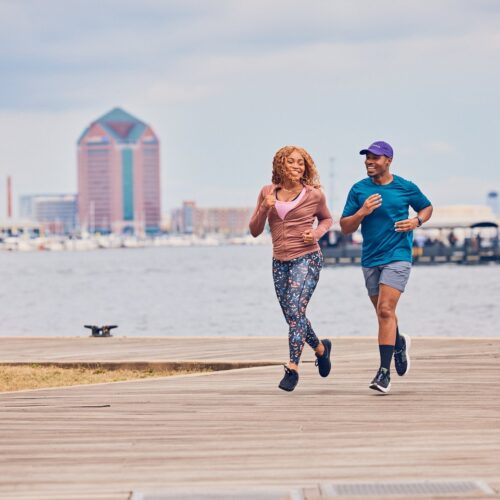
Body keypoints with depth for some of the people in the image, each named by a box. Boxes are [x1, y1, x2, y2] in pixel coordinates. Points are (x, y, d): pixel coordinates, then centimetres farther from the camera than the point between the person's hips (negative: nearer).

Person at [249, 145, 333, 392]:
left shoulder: (314, 194, -1)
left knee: (295, 309, -20)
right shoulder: (267, 192, 6)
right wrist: (264, 208, -12)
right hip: (280, 261, 4)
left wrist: (316, 233, -4)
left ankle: (292, 368, -19)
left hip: (307, 258, -4)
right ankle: (320, 348, 38)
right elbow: (255, 231, 6)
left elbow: (327, 219, 17)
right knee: (293, 316, 11)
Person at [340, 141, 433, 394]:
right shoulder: (359, 190, 3)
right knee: (383, 313, 15)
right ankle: (400, 344, 46)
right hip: (370, 259, 4)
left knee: (385, 310, -17)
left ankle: (384, 372, -16)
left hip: (397, 256, -4)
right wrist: (362, 212, -15)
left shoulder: (406, 188, -1)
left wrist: (416, 222, -4)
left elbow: (427, 207, 17)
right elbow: (345, 227, 3)